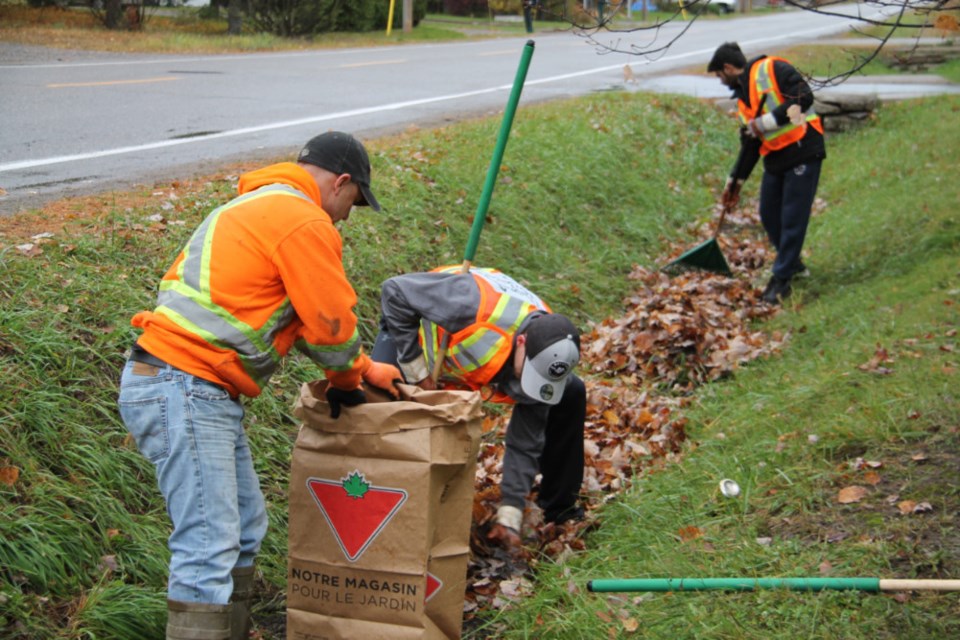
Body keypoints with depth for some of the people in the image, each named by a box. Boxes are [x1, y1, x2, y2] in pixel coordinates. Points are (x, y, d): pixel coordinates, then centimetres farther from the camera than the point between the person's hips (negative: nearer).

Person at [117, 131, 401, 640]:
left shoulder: (257, 207, 24)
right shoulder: (304, 221, -10)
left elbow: (300, 314, 27)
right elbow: (330, 322, -8)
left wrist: (358, 367, 21)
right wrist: (348, 378, 11)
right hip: (185, 391, -11)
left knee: (243, 528, 17)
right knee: (209, 548, -11)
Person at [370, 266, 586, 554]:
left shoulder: (544, 358, -27)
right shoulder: (475, 304, -46)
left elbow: (525, 444, -18)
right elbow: (395, 291, -33)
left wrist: (509, 517, -21)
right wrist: (417, 372, -29)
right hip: (417, 327, -3)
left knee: (570, 393, -6)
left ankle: (559, 506, 8)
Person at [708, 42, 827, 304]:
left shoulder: (772, 69, -8)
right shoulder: (743, 98, 17)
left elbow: (804, 97, -20)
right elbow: (749, 144, 22)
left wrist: (767, 122, -20)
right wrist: (735, 181, 22)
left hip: (803, 150, -9)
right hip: (775, 159, 9)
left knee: (793, 218, -4)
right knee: (769, 215, 13)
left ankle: (782, 279, 2)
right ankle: (792, 263, 35)